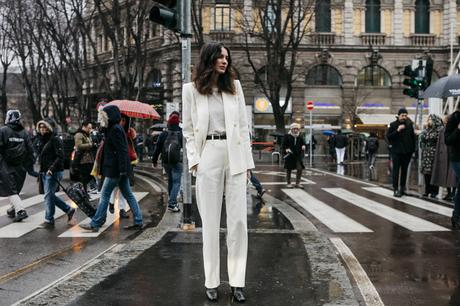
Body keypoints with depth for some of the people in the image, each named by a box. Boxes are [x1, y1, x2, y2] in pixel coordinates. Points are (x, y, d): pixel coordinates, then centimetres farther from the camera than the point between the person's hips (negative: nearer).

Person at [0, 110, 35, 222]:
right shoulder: (24, 133, 6)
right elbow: (30, 150, 6)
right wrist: (30, 166, 11)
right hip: (20, 166, 5)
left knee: (10, 189, -5)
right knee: (16, 188, 19)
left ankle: (20, 210, -18)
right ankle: (12, 209, 31)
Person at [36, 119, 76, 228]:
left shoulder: (55, 140, -11)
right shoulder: (43, 140, 16)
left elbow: (60, 156, -18)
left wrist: (52, 168, -26)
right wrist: (41, 170, 18)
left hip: (53, 173, -9)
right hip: (45, 172, 9)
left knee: (48, 195, -7)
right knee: (50, 195, 12)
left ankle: (49, 220, 1)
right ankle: (69, 210, 23)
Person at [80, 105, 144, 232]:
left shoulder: (115, 130, -14)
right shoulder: (113, 129, 15)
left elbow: (121, 150, -20)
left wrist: (122, 169, -23)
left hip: (114, 169, -10)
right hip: (121, 169, 10)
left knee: (104, 195, -2)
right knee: (128, 195, 10)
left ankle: (95, 224, 5)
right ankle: (138, 222, 11)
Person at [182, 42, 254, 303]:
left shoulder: (235, 86, 9)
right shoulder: (192, 90, 5)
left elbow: (243, 125, 8)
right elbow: (188, 130, 6)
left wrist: (247, 161, 3)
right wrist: (194, 160, -6)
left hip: (235, 156, 2)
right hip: (208, 157, -2)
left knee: (239, 220, -1)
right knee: (210, 221, 3)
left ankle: (237, 281, 6)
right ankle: (212, 281, 12)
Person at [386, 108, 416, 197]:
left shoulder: (409, 124, 7)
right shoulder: (393, 125, -1)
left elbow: (413, 137, 12)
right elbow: (388, 136, -7)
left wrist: (413, 149, 6)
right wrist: (397, 130, -20)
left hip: (407, 152, 3)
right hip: (396, 152, -3)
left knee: (404, 170, 10)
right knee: (396, 170, -6)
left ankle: (402, 187, 18)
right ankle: (395, 189, -6)